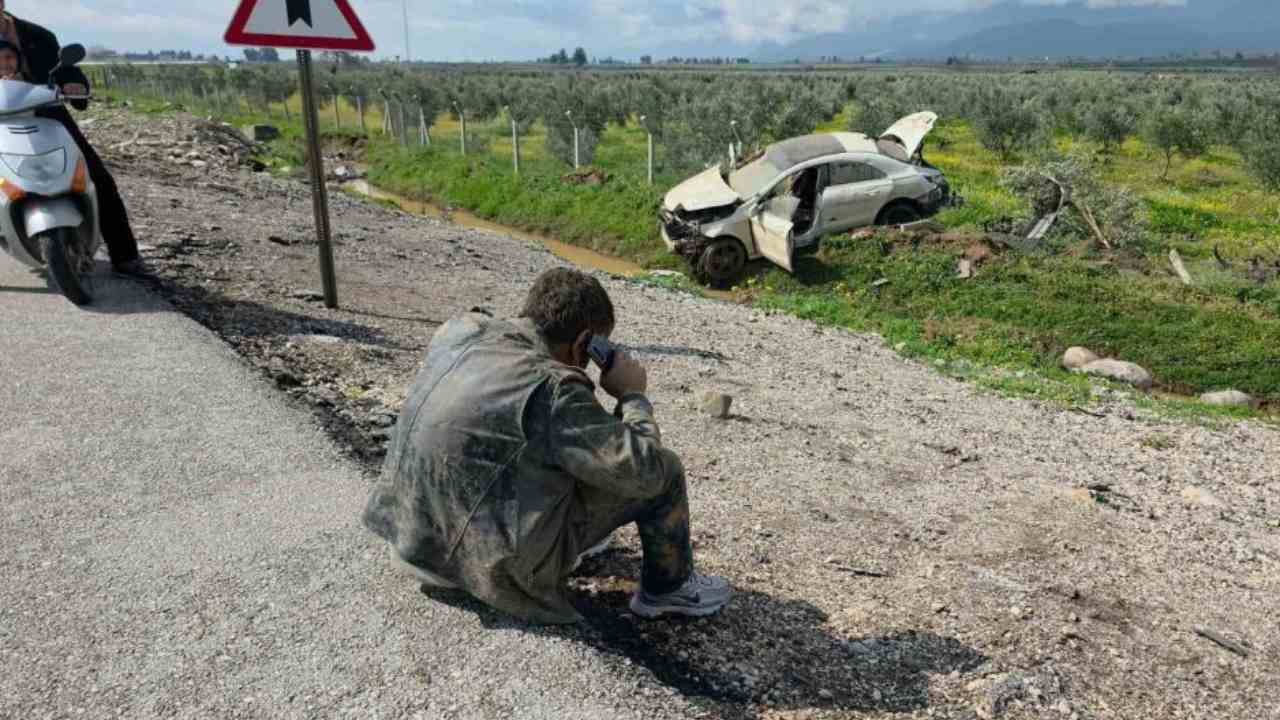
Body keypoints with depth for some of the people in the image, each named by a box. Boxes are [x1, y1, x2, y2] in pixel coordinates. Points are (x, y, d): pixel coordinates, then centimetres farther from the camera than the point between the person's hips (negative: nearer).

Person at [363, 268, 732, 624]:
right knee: (664, 470, -2)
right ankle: (667, 588, 21)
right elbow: (643, 471, -21)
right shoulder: (552, 389, -24)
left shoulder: (459, 330, -2)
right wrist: (632, 394, -6)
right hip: (493, 564, -8)